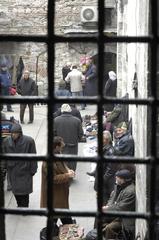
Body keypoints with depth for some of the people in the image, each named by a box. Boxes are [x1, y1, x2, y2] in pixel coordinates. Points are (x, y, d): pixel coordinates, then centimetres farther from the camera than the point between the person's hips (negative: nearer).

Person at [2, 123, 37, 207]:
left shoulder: (28, 141, -15)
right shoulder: (6, 141, -6)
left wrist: (33, 170, -6)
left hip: (24, 171, -3)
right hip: (12, 171, 3)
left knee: (24, 191, 3)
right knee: (15, 190, 13)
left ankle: (24, 207, 22)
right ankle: (19, 205, 34)